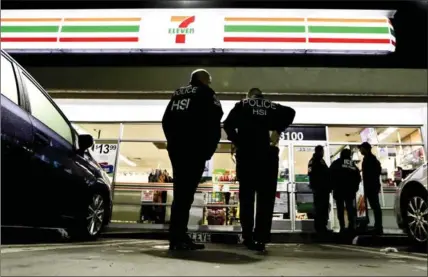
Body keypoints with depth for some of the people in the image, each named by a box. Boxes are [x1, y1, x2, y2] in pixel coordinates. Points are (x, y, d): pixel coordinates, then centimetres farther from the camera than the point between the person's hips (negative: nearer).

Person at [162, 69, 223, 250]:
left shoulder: (178, 94, 21)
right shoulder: (206, 94, 3)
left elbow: (166, 121, 19)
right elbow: (214, 123, -7)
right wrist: (209, 149, -2)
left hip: (175, 148, 7)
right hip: (194, 150, -6)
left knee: (180, 191, 9)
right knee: (186, 193, -9)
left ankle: (178, 237, 11)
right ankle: (178, 238, -10)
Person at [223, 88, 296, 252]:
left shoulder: (242, 105, 12)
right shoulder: (272, 106, 16)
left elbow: (228, 124, -4)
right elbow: (290, 112, -2)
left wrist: (236, 142, 2)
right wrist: (278, 130, 2)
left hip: (246, 154, 0)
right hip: (267, 154, 1)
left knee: (246, 196, 6)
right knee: (266, 197, 3)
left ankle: (248, 238, 6)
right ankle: (261, 239, -3)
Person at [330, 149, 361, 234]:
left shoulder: (336, 163, 0)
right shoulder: (353, 165, 10)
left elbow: (331, 175, -7)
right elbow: (358, 178, 10)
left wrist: (333, 187, 2)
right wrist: (355, 188, 18)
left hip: (339, 190, -3)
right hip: (350, 190, 3)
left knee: (340, 209, -1)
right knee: (350, 208, 9)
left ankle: (342, 227, -5)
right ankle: (351, 226, 4)